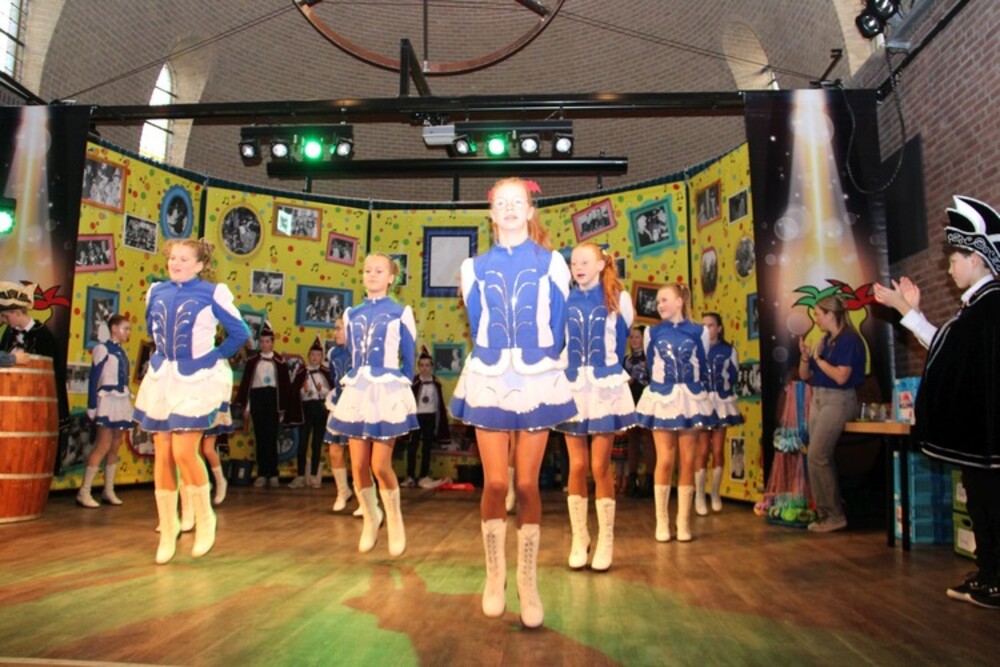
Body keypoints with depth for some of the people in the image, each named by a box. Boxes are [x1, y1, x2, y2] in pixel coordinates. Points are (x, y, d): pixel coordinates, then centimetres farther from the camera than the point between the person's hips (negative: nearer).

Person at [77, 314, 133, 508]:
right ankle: (84, 492, -6)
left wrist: (129, 403, 14)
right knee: (104, 446, -11)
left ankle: (109, 491, 13)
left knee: (115, 447, 7)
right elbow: (94, 378, -8)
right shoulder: (102, 348, -4)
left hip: (123, 402, 7)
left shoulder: (122, 352, 16)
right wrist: (92, 407, -13)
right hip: (108, 400, -7)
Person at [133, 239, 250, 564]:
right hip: (161, 379, 5)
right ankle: (167, 531, 16)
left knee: (184, 452, -12)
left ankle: (205, 518, 11)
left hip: (197, 381, -5)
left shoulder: (212, 293, -8)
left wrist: (215, 356, 0)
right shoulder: (157, 292, 8)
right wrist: (168, 354, 15)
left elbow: (240, 333, -2)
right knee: (163, 455, 5)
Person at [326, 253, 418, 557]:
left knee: (380, 465, -8)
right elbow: (351, 356, 17)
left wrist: (399, 385, 5)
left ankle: (394, 520, 16)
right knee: (358, 465, 3)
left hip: (388, 393, -4)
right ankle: (370, 518, 25)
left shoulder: (401, 313, 0)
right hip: (356, 393, 4)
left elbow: (409, 361, 4)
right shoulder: (351, 314, 13)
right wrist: (353, 382, 11)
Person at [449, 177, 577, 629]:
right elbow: (476, 326, 13)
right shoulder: (475, 267, 9)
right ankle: (494, 574, 17)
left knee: (527, 484, 0)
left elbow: (557, 328, 7)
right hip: (488, 380, 1)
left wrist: (536, 362, 9)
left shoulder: (551, 263, 5)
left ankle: (528, 580, 12)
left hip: (538, 380, -1)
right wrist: (497, 360, 12)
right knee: (494, 483, 0)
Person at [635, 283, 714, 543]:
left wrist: (691, 388, 10)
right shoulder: (652, 332, 5)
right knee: (665, 460, -4)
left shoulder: (699, 332, 2)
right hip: (662, 399, 0)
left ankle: (684, 520, 11)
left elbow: (702, 366, 9)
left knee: (688, 461, 2)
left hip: (691, 399, 0)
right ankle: (662, 520, 6)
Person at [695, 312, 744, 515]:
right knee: (703, 451, -3)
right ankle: (699, 497, 4)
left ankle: (715, 494, 19)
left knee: (718, 451, 6)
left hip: (722, 403, 1)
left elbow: (734, 377, 2)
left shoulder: (729, 351, 5)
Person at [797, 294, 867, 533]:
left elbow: (841, 377, -21)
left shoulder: (848, 340, -11)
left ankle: (834, 515, -1)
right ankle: (825, 513, 15)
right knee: (822, 459, 8)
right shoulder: (824, 340, 12)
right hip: (818, 399, 8)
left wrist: (818, 357, -12)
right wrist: (805, 355, -3)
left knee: (817, 458, -10)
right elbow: (805, 375, 15)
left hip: (838, 401, -8)